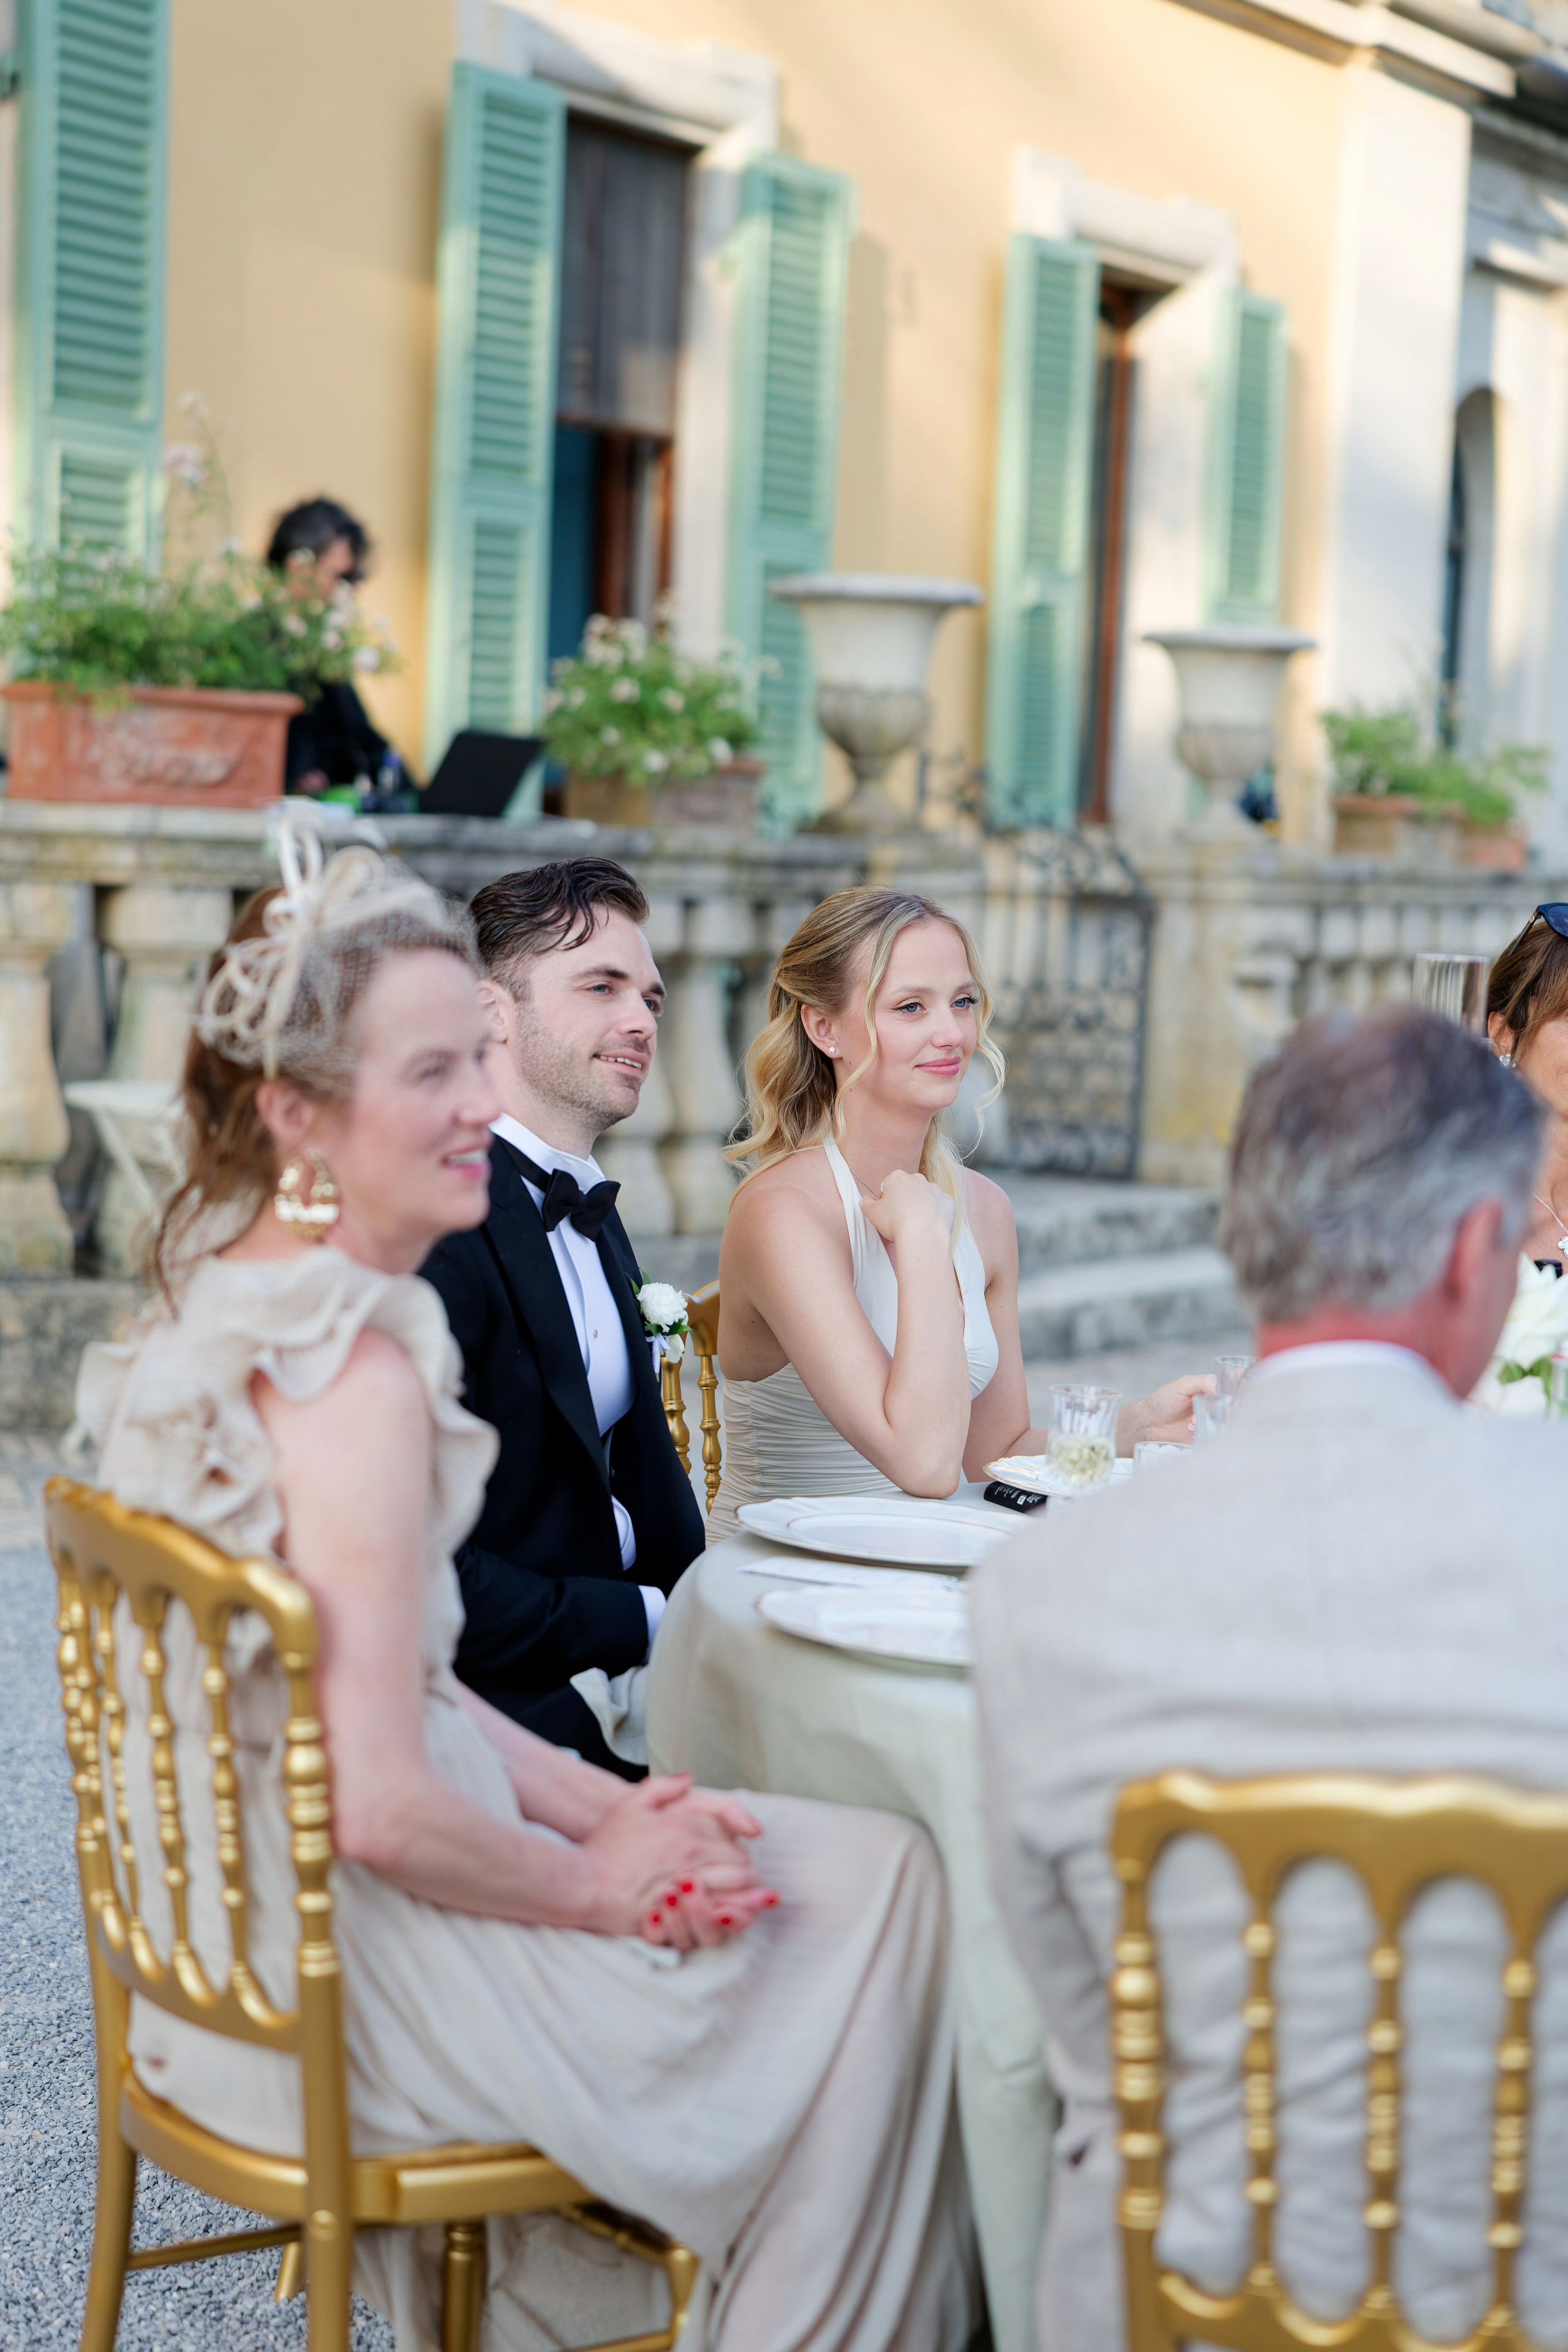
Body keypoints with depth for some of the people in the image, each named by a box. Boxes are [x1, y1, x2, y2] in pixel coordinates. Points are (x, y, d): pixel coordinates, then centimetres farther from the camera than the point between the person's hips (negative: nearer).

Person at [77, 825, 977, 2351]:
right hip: (352, 1985, -9)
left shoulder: (220, 1300, 5)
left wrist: (602, 1806, 1)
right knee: (874, 1894, 3)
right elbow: (381, 1806, -26)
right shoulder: (357, 1374, -25)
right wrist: (595, 1881, -10)